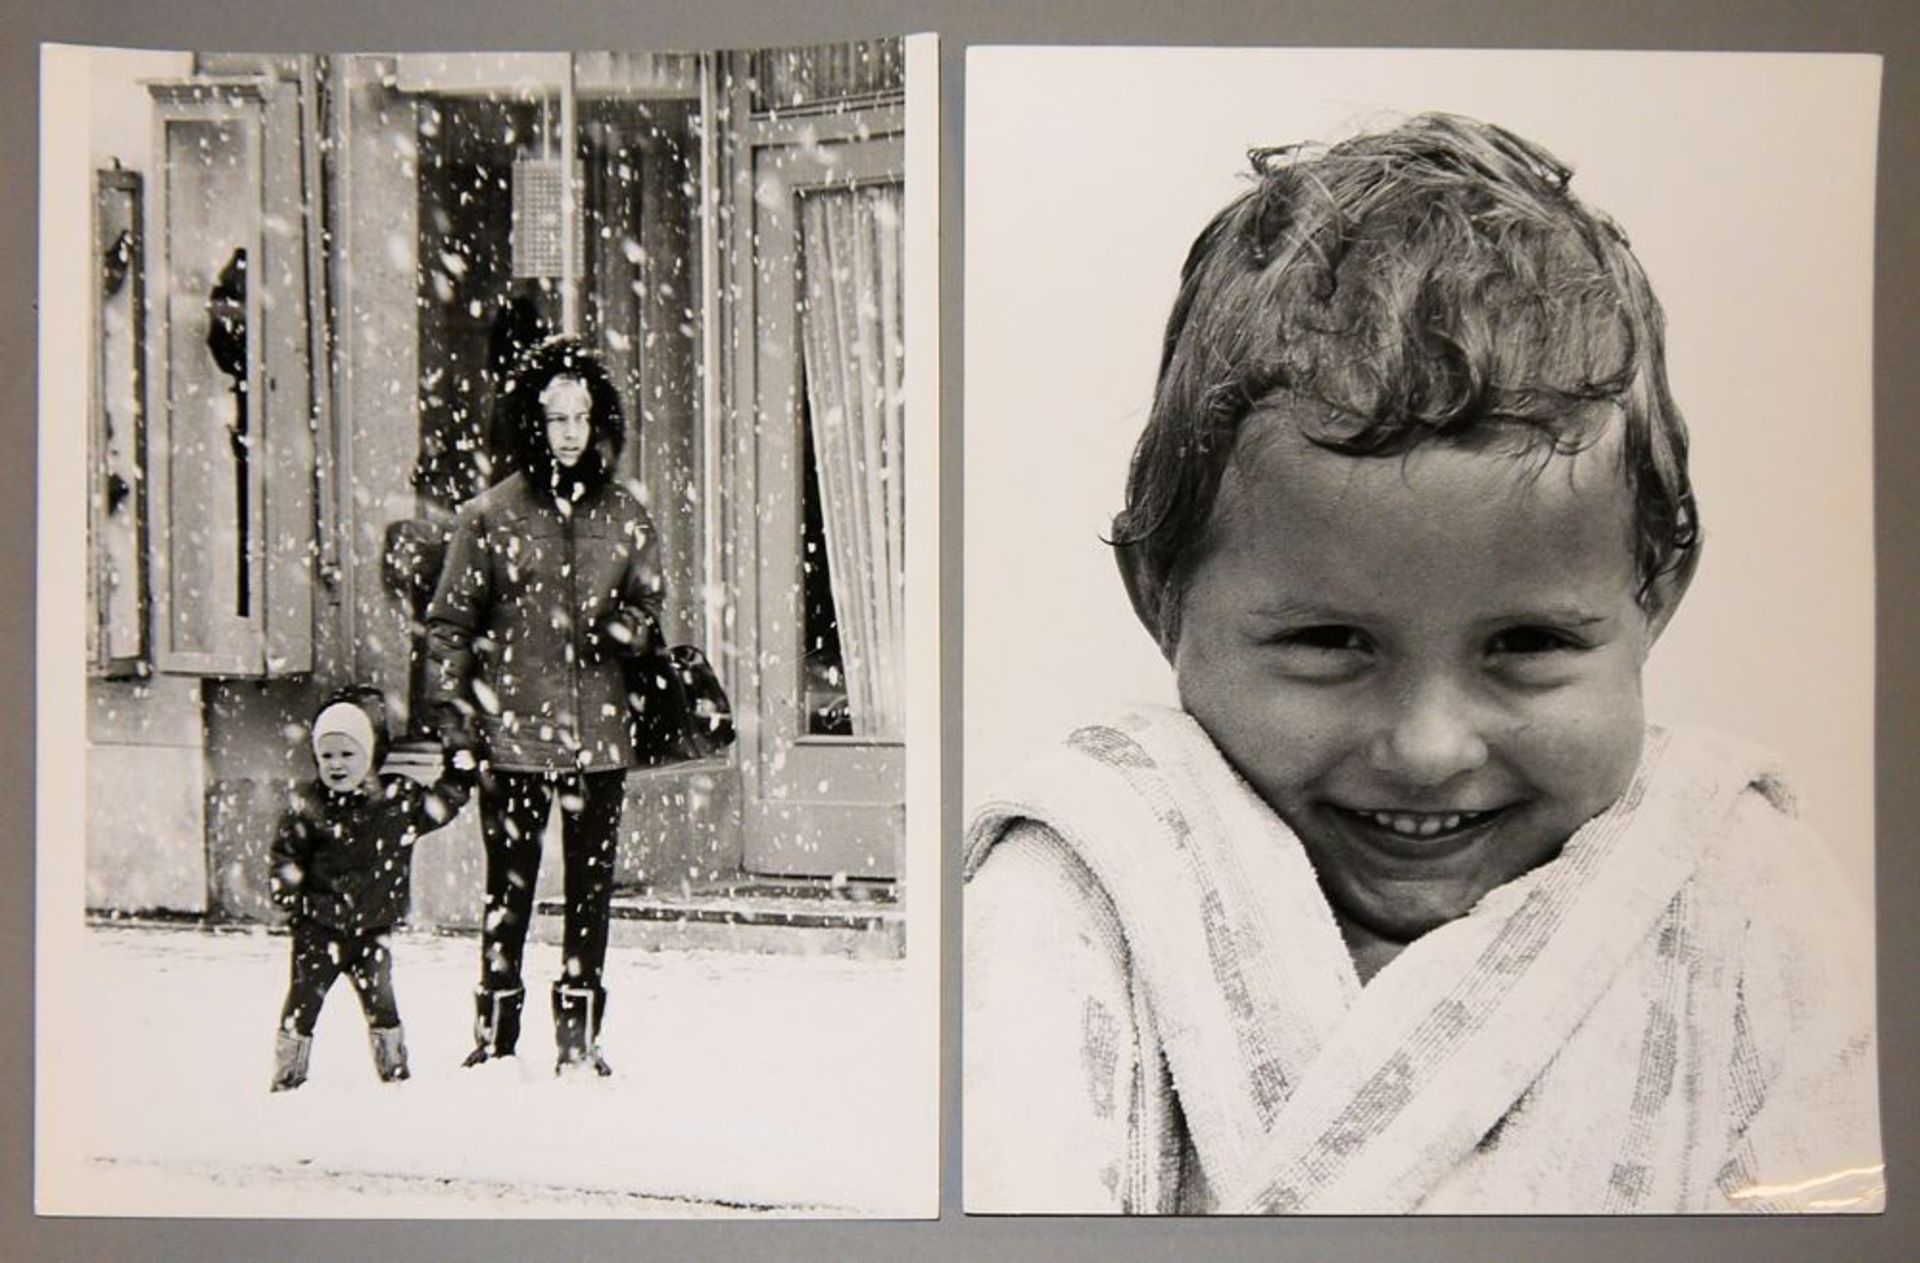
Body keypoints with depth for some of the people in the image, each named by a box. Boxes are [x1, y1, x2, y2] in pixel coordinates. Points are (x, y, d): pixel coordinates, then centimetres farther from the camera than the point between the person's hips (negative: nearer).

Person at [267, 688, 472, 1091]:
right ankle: (288, 1077, 13)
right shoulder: (306, 805, -5)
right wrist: (289, 898, -8)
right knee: (303, 999, 3)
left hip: (372, 930, 1)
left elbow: (440, 805, 14)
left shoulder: (400, 800, -2)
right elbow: (285, 858, 2)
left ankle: (395, 1071, 17)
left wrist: (462, 769, 4)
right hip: (318, 929, -1)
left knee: (380, 1001, 3)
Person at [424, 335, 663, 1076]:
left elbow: (647, 603, 19)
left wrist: (624, 628, -3)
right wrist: (449, 705, -5)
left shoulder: (624, 516, 9)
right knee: (509, 884, 2)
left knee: (592, 884, 7)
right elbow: (449, 621, 4)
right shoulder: (490, 515, 2)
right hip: (514, 731, -2)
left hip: (600, 732, 3)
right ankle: (494, 1033, 13)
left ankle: (579, 1035, 17)